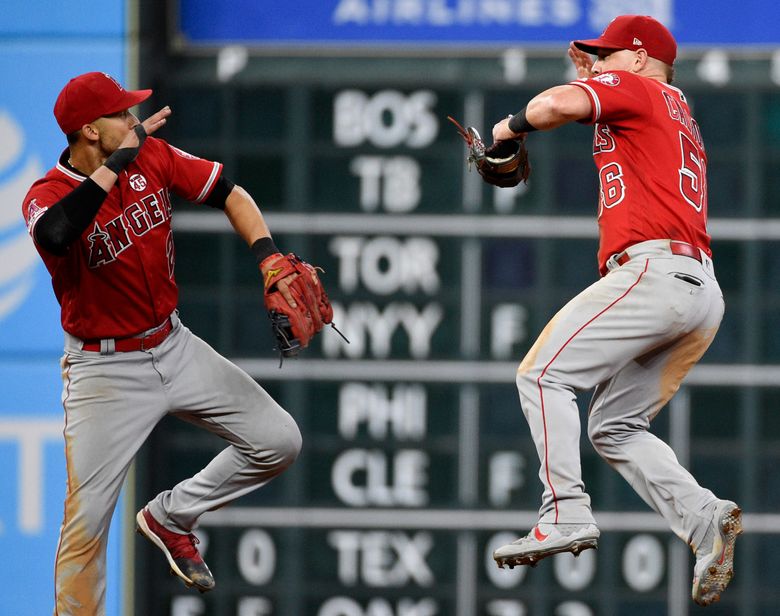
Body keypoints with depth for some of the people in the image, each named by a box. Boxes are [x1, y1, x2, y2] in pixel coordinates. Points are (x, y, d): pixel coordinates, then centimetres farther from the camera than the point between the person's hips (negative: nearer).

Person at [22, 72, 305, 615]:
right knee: (86, 523, -9)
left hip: (175, 347, 6)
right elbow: (56, 234, -45)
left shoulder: (151, 156, -5)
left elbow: (230, 195, 3)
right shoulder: (47, 197, -21)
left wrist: (269, 258, -14)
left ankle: (170, 517, 20)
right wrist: (116, 162, -38)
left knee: (279, 442, 3)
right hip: (105, 372, -6)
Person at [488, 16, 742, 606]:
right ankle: (706, 519, -8)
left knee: (543, 374, -10)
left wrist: (512, 126, 7)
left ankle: (567, 512, -23)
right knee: (616, 426, 11)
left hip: (656, 269, -9)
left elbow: (557, 104, -12)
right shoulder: (679, 115, 32)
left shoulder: (634, 88, 4)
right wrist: (594, 76, 36)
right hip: (704, 295, 9)